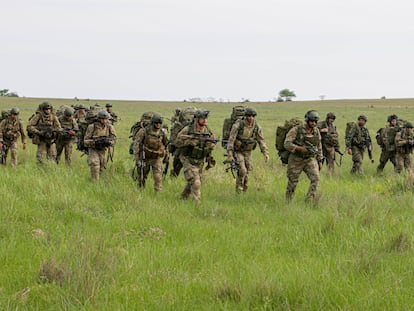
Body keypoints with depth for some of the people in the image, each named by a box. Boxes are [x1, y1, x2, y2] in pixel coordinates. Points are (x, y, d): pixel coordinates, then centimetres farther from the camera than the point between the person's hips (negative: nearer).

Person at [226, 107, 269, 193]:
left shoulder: (257, 127, -9)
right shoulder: (238, 125, -22)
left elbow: (261, 141, -5)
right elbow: (231, 140, -20)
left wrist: (266, 153, -19)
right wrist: (229, 155, -24)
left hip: (247, 153, 4)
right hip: (237, 152, -4)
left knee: (247, 173, 3)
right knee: (242, 170, -21)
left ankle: (244, 191, 19)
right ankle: (238, 190, -4)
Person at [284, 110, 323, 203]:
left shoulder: (316, 131, 1)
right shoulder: (296, 130, -15)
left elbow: (319, 147, 13)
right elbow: (287, 144, -19)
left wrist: (320, 161, 12)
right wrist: (300, 148, -28)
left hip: (310, 160, 4)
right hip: (296, 160, -4)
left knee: (315, 179, -17)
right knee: (292, 183, 5)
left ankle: (309, 202, -14)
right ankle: (288, 203, 22)